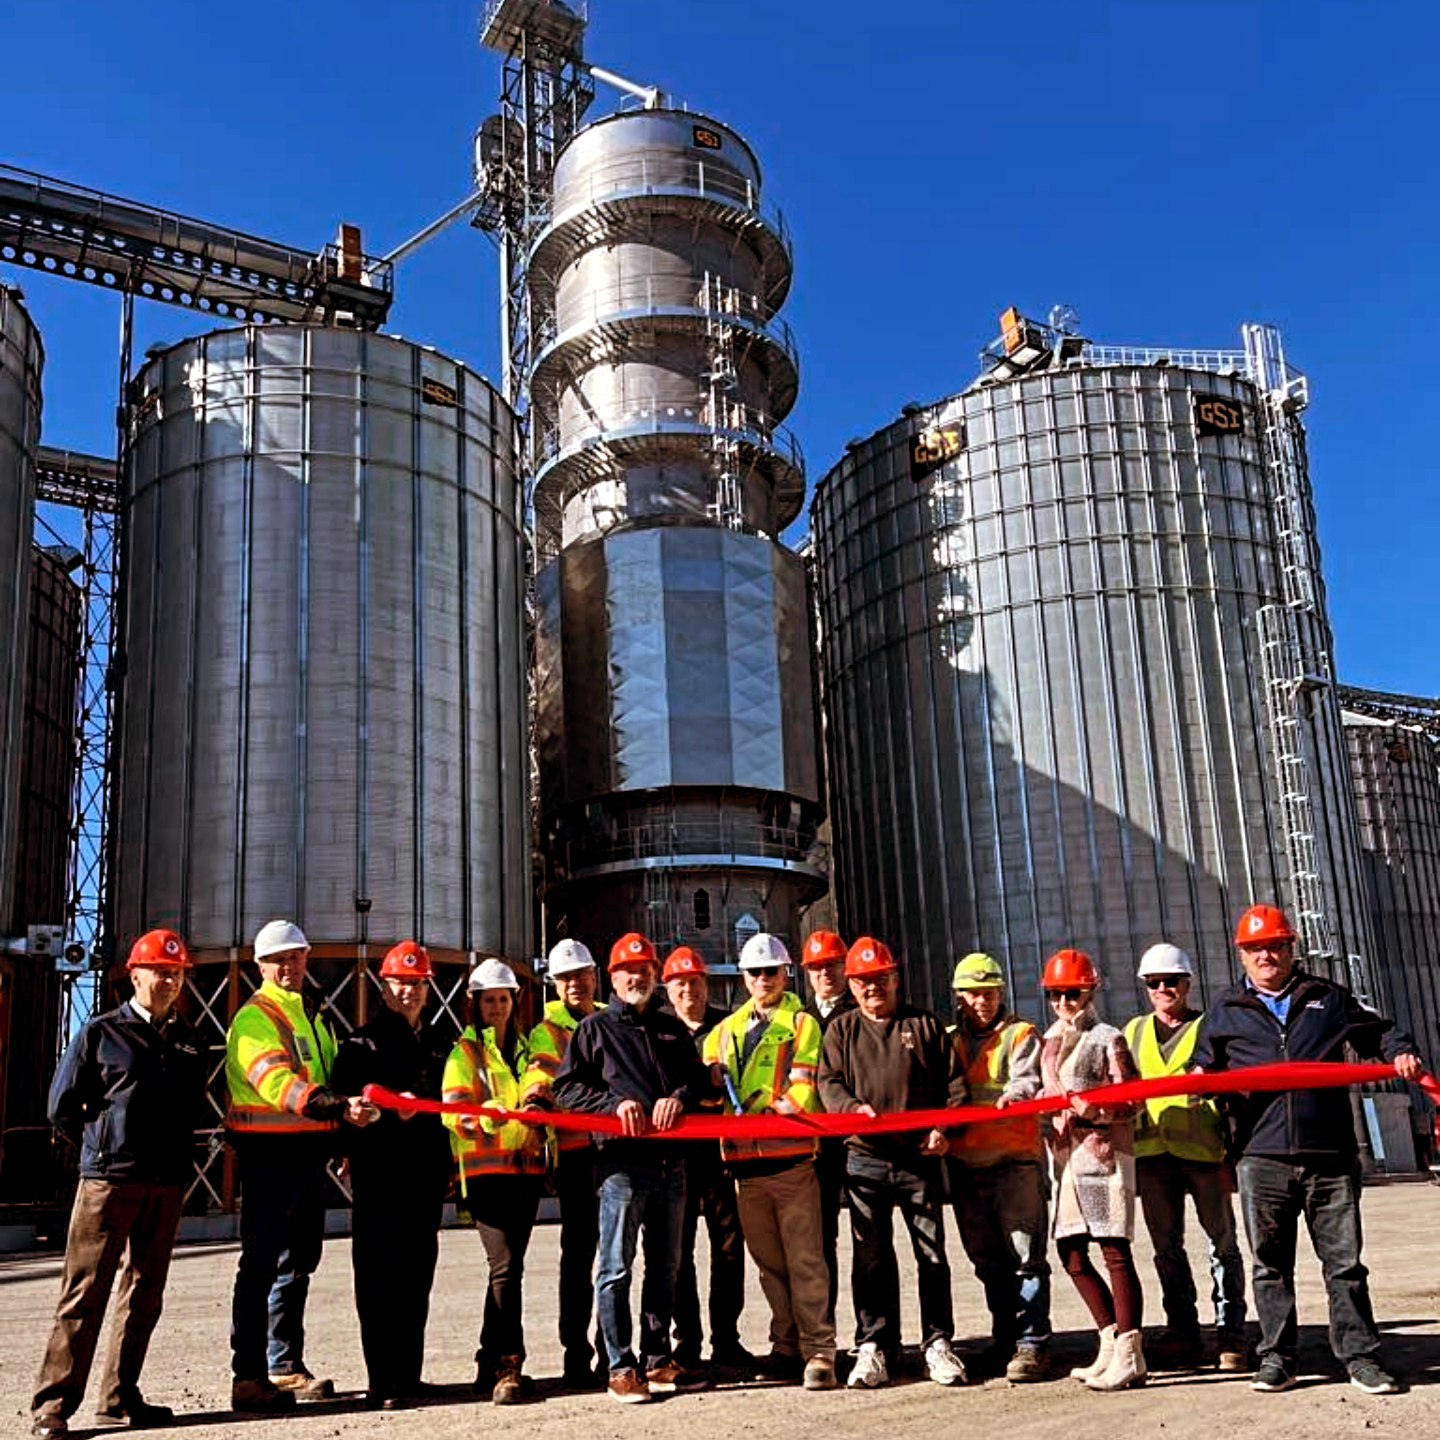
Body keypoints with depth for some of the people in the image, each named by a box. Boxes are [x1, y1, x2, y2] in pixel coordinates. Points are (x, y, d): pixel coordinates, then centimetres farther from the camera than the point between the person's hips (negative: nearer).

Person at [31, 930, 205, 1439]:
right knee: (85, 1292, -4)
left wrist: (175, 1153, 11)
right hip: (107, 1180, -5)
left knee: (144, 1295, 9)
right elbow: (63, 1105, 2)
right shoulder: (101, 1032, 1)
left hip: (167, 1182, 5)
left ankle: (120, 1398, 18)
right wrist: (103, 1148, 5)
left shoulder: (187, 1040, 13)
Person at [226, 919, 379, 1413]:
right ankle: (248, 1377, -2)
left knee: (297, 1263, 15)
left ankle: (285, 1366, 25)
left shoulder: (313, 1015, 18)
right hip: (269, 1154, -8)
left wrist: (351, 1107, 18)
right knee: (260, 1264, -6)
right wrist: (341, 1107, -39)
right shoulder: (254, 1018, -10)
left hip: (310, 1153, 8)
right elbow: (279, 1082, -27)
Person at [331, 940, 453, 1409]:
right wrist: (388, 1108, -23)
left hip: (426, 1174, 5)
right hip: (378, 1173, -5)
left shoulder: (437, 1044, 18)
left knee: (417, 1275, 9)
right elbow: (345, 1101, -8)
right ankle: (384, 1382, -1)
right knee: (379, 1276, -5)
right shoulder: (363, 1042, 2)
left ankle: (409, 1374, 17)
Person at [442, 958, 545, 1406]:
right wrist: (490, 1116, -27)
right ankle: (508, 1366, -15)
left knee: (509, 1265, 8)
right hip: (486, 1170, -6)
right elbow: (454, 1114, -8)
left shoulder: (524, 1049, 19)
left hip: (526, 1168, 6)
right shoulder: (465, 1053, 3)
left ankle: (491, 1364, 18)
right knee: (505, 1266, -16)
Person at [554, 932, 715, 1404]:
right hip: (621, 1161, -4)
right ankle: (620, 1367, 4)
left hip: (670, 1161, 4)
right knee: (616, 1268, -4)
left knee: (664, 1267, 11)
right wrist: (615, 1103, -14)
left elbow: (702, 1079, 15)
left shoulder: (672, 1028, 19)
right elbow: (567, 1088, 0)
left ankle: (657, 1361, 21)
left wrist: (680, 1097, -7)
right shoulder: (594, 1029, 7)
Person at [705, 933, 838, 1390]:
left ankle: (818, 1351, -2)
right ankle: (787, 1346, 20)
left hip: (790, 1154, -5)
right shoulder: (727, 1028, 18)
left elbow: (803, 1088, -6)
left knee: (804, 1258, -5)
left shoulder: (801, 1023, 3)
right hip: (747, 1160, 5)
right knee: (769, 1261, 11)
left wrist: (777, 1109, -22)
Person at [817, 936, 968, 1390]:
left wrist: (945, 1128, -6)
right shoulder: (841, 1031, 11)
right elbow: (828, 1082, 2)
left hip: (920, 1157, 0)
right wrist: (853, 1108, -18)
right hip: (864, 1157, 0)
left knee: (932, 1253, 3)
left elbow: (955, 1082, 8)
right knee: (871, 1257, 3)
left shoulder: (925, 1025, 9)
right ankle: (873, 1348, 11)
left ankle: (938, 1344, 14)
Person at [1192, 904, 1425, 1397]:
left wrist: (1401, 1053, 1)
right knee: (1270, 1264, 4)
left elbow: (1378, 1032, 21)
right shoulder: (1225, 1012, 15)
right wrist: (1199, 1077, -2)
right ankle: (1277, 1356, 14)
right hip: (1262, 1157, 0)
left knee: (1344, 1261, 4)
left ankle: (1360, 1356, 14)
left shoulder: (1328, 998, 15)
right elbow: (1206, 1062, 20)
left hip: (1330, 1155, 0)